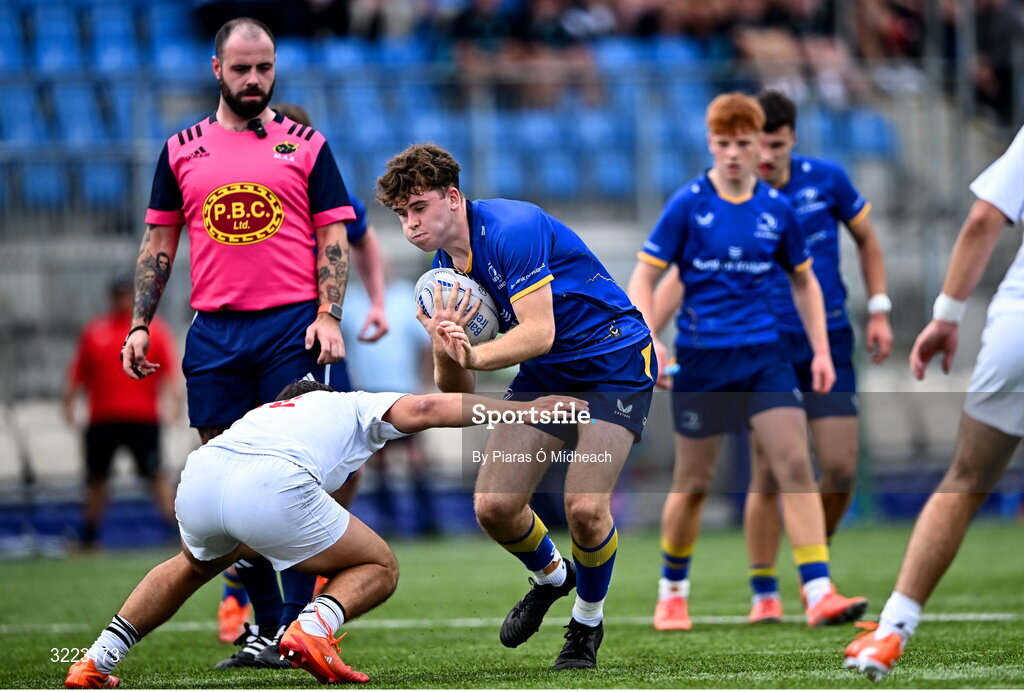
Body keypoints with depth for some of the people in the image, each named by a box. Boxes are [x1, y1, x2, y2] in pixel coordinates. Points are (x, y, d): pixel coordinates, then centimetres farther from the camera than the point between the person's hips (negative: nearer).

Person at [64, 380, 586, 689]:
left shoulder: (264, 413, 43)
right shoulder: (358, 406, 31)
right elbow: (423, 409, 13)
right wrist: (526, 410, 14)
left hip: (199, 473, 5)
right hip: (272, 488, -5)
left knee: (193, 566, 40)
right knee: (380, 569, 17)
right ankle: (313, 629, -12)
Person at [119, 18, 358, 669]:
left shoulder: (307, 146, 7)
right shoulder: (182, 150, 12)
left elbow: (333, 239, 5)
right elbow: (159, 242, 15)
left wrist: (328, 316, -9)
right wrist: (140, 324, 6)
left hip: (293, 325, -2)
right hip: (215, 333, 2)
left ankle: (297, 622, -3)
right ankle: (265, 621, 8)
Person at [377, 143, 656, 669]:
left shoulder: (513, 229, -25)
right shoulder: (443, 271, -1)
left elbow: (539, 332, -31)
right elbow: (456, 392, -1)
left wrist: (473, 356, -45)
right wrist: (444, 348, -23)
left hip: (613, 363, -7)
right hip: (544, 375, 7)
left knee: (584, 507, -20)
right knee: (493, 506, -6)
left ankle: (587, 623, 8)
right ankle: (551, 576, 28)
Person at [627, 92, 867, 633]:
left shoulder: (776, 209, 5)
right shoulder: (688, 205, -5)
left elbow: (803, 281, 18)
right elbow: (644, 279, -3)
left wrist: (821, 350, 11)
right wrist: (650, 343, -17)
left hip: (763, 355, 2)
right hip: (701, 359, -2)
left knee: (795, 465, -12)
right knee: (694, 481, 6)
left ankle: (819, 593, -17)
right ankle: (672, 592, 27)